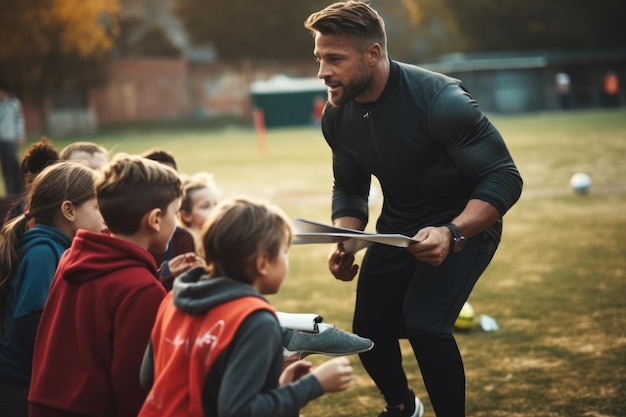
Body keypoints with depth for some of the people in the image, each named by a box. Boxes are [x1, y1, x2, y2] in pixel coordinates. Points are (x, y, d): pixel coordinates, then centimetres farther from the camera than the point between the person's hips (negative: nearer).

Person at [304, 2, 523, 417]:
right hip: (399, 227, 6)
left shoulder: (441, 100, -29)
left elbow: (504, 178, -28)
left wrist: (451, 233, -43)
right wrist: (345, 243, -15)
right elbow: (349, 189, 5)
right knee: (369, 330, 8)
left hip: (464, 225, -6)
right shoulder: (337, 116, -10)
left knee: (424, 323, -25)